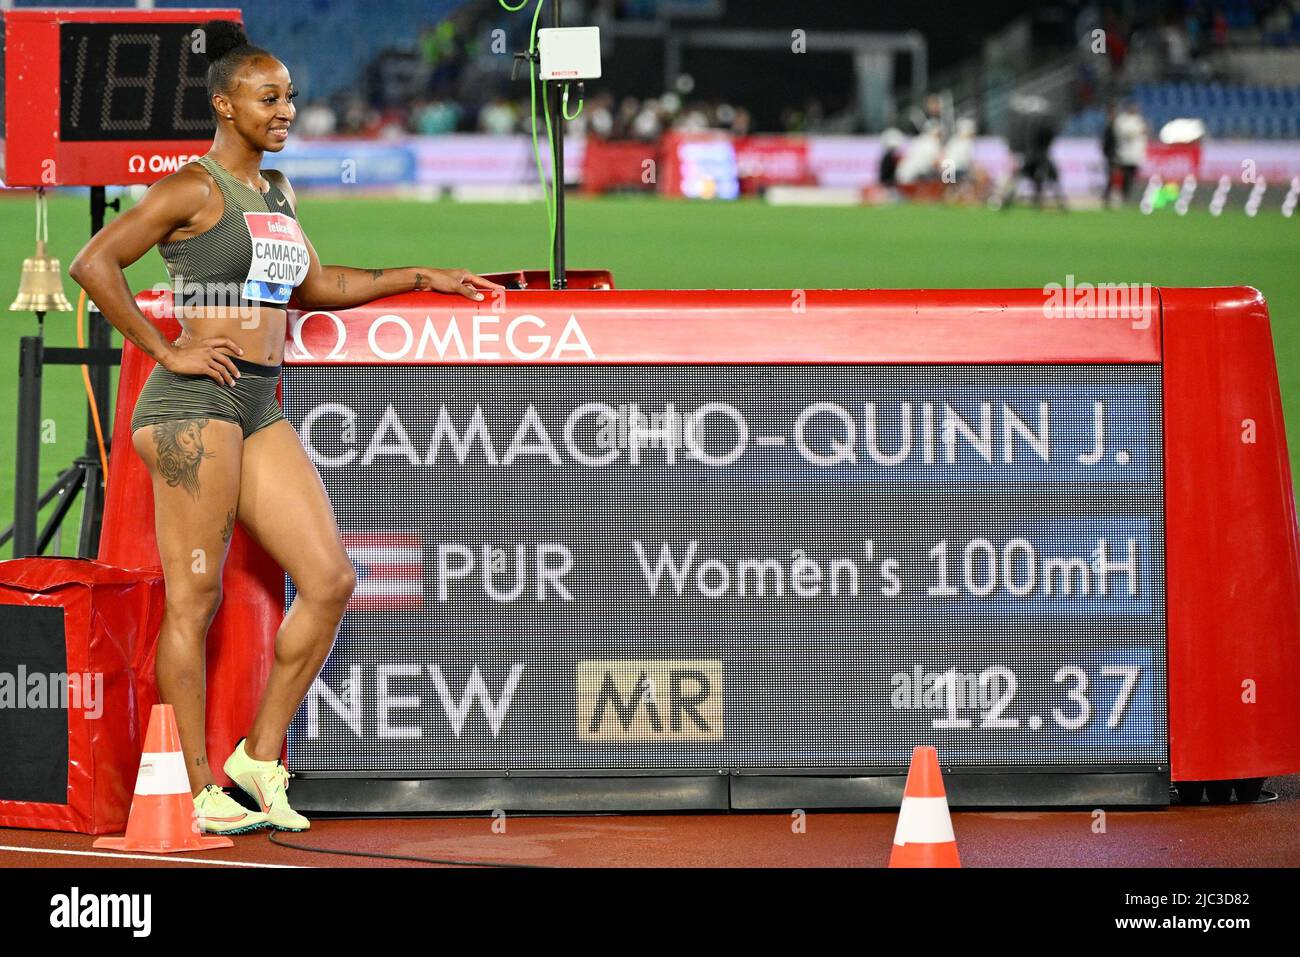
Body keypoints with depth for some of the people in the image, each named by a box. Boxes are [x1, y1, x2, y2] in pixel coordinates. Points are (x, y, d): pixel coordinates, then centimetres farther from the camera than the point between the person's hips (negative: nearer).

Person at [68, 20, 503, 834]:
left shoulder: (279, 193, 18)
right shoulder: (193, 189, -7)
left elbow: (313, 285, 33)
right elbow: (93, 264, -13)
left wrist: (419, 279, 32)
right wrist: (167, 350, -13)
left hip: (262, 412, 8)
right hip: (196, 403, -8)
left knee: (330, 581, 0)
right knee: (194, 599, -4)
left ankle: (260, 757, 9)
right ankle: (205, 792, -1)